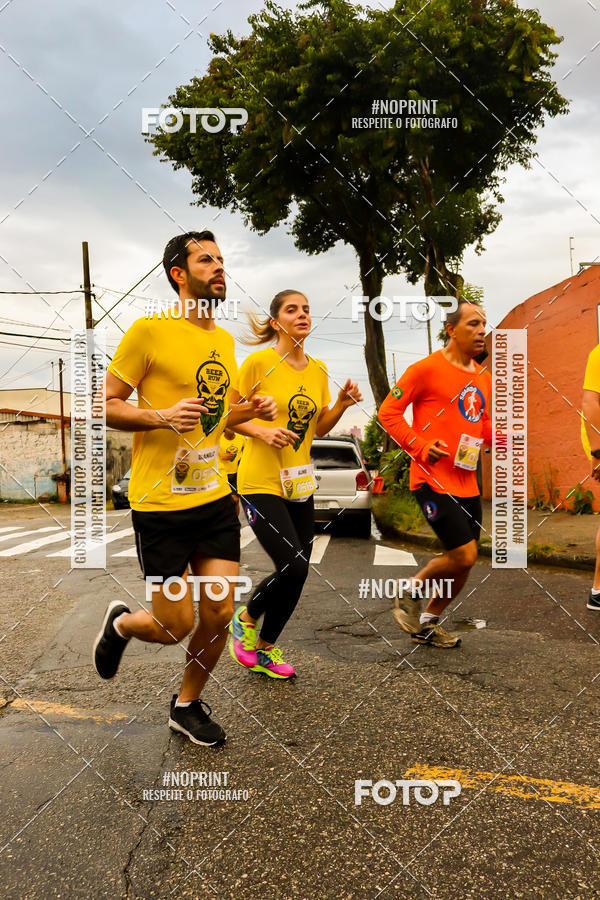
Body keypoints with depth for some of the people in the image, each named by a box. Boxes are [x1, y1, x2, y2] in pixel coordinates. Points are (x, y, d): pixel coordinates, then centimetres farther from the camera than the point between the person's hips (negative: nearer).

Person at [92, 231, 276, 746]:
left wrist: (250, 412, 4)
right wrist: (161, 416, -23)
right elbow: (106, 406, -7)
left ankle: (187, 704, 30)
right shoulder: (150, 331, -10)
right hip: (161, 503, -6)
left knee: (220, 614, 5)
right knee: (177, 627, 2)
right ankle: (120, 624, 37)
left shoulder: (225, 340, 12)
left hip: (216, 497, 6)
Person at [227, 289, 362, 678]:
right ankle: (246, 617, 15)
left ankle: (266, 650, 27)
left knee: (296, 576, 7)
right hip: (260, 482, -6)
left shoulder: (318, 370, 9)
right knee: (294, 566, -15)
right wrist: (262, 432, -20)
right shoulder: (259, 361, -9)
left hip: (300, 484, 6)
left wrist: (342, 404, -2)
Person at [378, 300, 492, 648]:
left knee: (464, 565, 10)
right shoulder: (427, 369, -9)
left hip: (468, 483, 8)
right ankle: (411, 592, 14)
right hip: (433, 480, -8)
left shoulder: (484, 378, 13)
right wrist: (420, 446, -18)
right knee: (464, 555, -13)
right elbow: (388, 412, -8)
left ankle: (428, 623, 30)